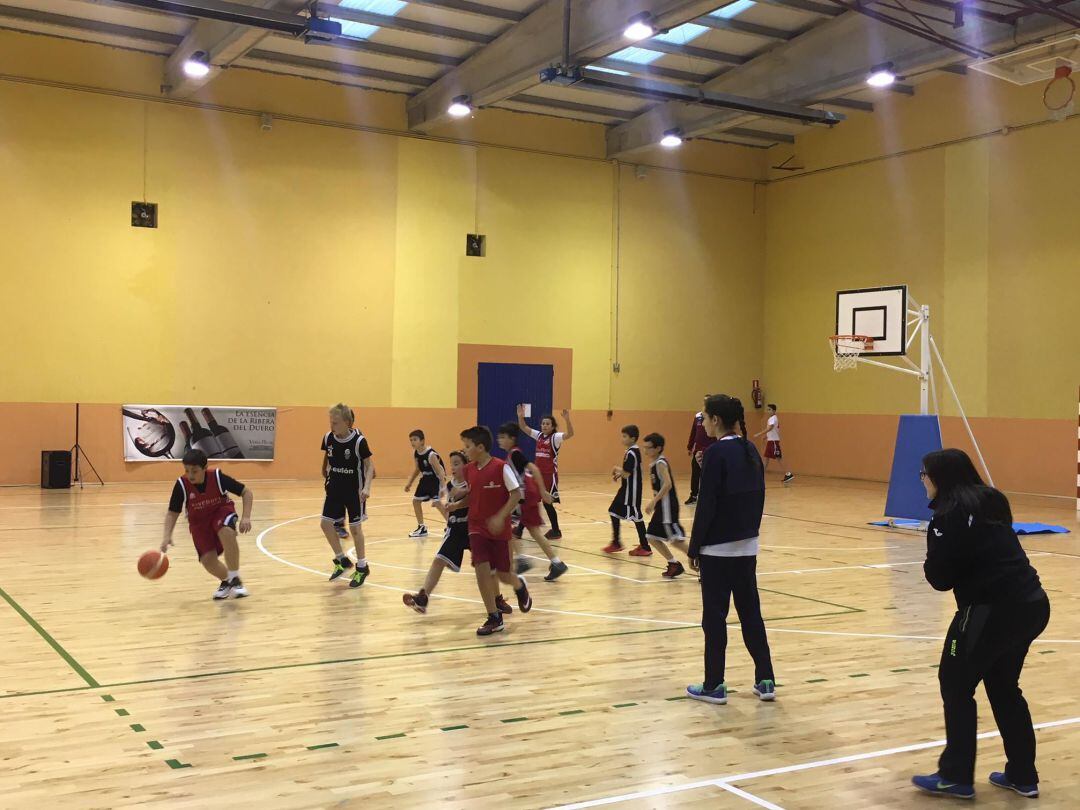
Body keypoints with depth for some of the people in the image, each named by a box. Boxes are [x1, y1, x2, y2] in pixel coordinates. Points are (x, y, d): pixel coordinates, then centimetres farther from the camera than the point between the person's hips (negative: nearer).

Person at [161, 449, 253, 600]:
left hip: (222, 510, -2)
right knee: (207, 560, -17)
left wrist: (246, 517, -30)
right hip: (199, 520, 2)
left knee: (227, 533, -37)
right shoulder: (182, 484, -24)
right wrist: (167, 536, -27)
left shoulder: (217, 477, -27)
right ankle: (226, 581, 19)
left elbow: (246, 493, -18)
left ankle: (235, 579, -18)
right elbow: (172, 512, -12)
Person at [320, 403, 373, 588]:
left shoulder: (358, 440, -20)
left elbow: (370, 464, -14)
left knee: (355, 527, 1)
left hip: (354, 489, -5)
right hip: (335, 487, 5)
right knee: (326, 523, 0)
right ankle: (342, 560, 18)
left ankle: (362, 567, 17)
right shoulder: (328, 438, -7)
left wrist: (367, 487, -24)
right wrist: (326, 477, 15)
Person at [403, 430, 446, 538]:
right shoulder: (415, 453, -3)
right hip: (426, 478, 9)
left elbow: (440, 471, -26)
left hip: (436, 479, -9)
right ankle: (421, 528, 24)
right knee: (416, 500, 12)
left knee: (436, 502, -19)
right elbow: (417, 469, 13)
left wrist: (442, 487, -31)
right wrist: (409, 483, 13)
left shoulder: (431, 454, -26)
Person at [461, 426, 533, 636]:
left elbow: (517, 494, -15)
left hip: (498, 528, -3)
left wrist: (501, 517, -24)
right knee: (481, 569, -12)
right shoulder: (469, 469, 0)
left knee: (502, 573, 5)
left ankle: (519, 585, 43)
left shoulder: (501, 467, -17)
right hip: (477, 528, 3)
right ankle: (494, 618, -2)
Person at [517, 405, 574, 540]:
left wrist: (567, 420, -42)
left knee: (547, 502, -3)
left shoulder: (555, 437, -10)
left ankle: (556, 531, 10)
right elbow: (524, 428, 14)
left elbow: (570, 434, -27)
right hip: (538, 473, 7)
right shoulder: (539, 435, 9)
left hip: (550, 475, -7)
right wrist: (521, 416, -2)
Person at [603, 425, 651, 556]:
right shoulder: (633, 451, 11)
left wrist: (617, 469, -6)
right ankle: (616, 543, 21)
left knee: (636, 516, -5)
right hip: (627, 488, 10)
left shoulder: (631, 453, -19)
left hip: (632, 490, -10)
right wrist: (619, 474, 7)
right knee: (614, 511, 14)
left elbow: (627, 474, -23)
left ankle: (645, 547, 2)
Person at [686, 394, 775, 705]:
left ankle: (714, 686, 8)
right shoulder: (750, 450, 7)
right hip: (748, 545, 7)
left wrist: (694, 547, -9)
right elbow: (758, 496, 13)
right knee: (750, 611, 13)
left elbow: (706, 504, -16)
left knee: (714, 615, 2)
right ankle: (766, 680, 17)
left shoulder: (717, 452, -15)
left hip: (718, 548, -7)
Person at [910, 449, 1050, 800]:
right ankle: (1022, 776, 27)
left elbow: (939, 578, -10)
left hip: (995, 609, -8)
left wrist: (933, 563, 10)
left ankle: (956, 776, 12)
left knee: (955, 683, 7)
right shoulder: (992, 502, 14)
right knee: (1003, 687, 21)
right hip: (1032, 604, 8)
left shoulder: (950, 514, -10)